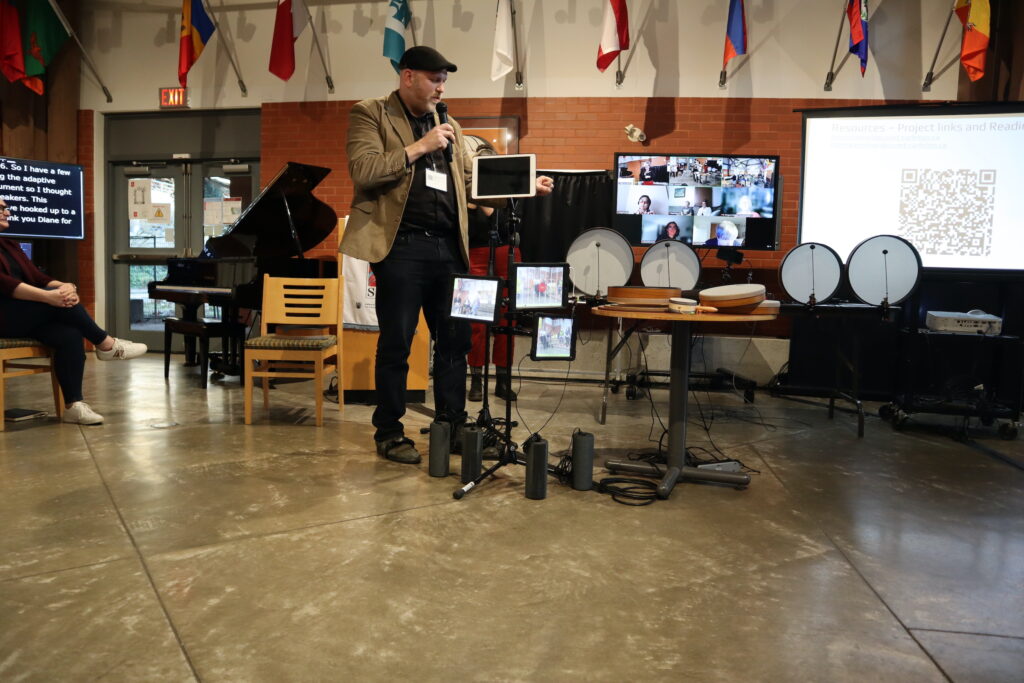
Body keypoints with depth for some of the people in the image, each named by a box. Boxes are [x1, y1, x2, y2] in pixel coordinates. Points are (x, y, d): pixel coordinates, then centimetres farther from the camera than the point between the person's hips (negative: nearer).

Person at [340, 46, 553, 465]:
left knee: (456, 338, 7)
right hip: (402, 246, -5)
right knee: (396, 343, 1)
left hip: (448, 247, 6)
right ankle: (389, 433, 14)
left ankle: (451, 425, 20)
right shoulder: (370, 114, 4)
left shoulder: (448, 125, 20)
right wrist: (418, 147, -12)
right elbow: (362, 170, -12)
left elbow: (470, 183, 18)